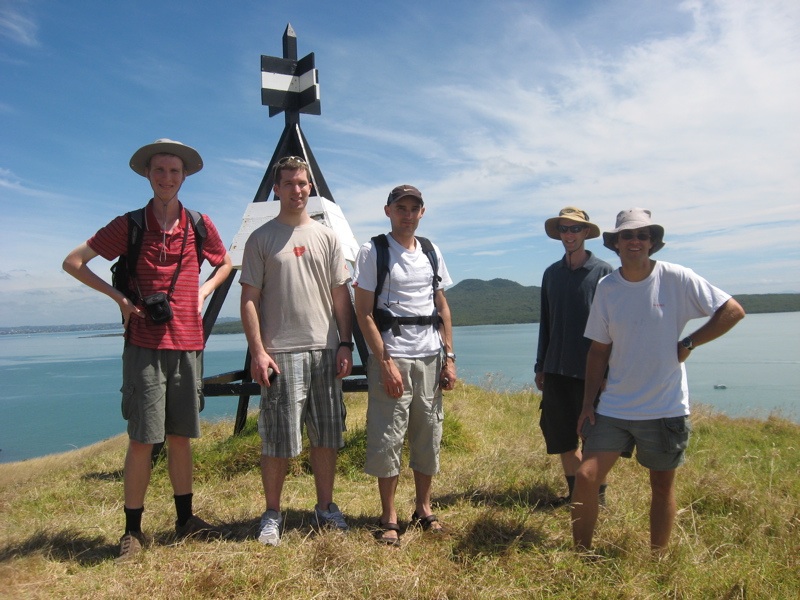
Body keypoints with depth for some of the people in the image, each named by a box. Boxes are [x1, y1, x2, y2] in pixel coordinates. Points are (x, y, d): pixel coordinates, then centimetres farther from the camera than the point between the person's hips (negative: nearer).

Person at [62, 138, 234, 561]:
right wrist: (117, 296, -2)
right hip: (144, 346, -2)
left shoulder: (199, 225, 6)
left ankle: (185, 519, 25)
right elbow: (73, 262, 6)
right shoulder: (129, 225, 0)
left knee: (181, 436, 12)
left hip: (187, 344, 2)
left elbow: (225, 263, 23)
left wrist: (204, 291, 6)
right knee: (142, 440, 1)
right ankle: (133, 530, 15)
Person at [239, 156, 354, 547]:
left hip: (325, 351, 3)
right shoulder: (261, 239, 3)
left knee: (326, 436, 10)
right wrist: (257, 351, -10)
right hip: (280, 352, -3)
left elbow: (341, 296, 10)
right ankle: (272, 514, 19)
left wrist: (345, 345, 3)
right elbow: (249, 299, -1)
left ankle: (325, 507, 25)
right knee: (278, 440, 2)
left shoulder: (326, 237, 12)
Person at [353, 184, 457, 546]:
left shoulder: (431, 252, 13)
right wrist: (385, 362, -14)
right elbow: (363, 312, -7)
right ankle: (389, 518, 13)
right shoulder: (373, 252, -2)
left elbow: (442, 307, 15)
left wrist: (449, 357, 8)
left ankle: (423, 509, 26)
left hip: (430, 358, 5)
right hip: (392, 356, -5)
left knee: (429, 435, 10)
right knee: (388, 438, -2)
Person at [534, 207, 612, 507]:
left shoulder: (603, 271, -4)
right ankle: (575, 491, 26)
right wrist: (540, 366, 12)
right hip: (557, 369, 5)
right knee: (561, 435, 11)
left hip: (591, 370, -4)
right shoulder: (551, 273, 9)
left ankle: (598, 494, 22)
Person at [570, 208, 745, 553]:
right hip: (614, 407, 2)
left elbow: (732, 311, -2)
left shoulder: (676, 278, -8)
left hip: (666, 408, -1)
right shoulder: (606, 288, 0)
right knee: (585, 476, -6)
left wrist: (687, 344, -10)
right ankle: (580, 558, 12)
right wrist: (588, 403, 1)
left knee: (662, 486, 13)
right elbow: (599, 349, 4)